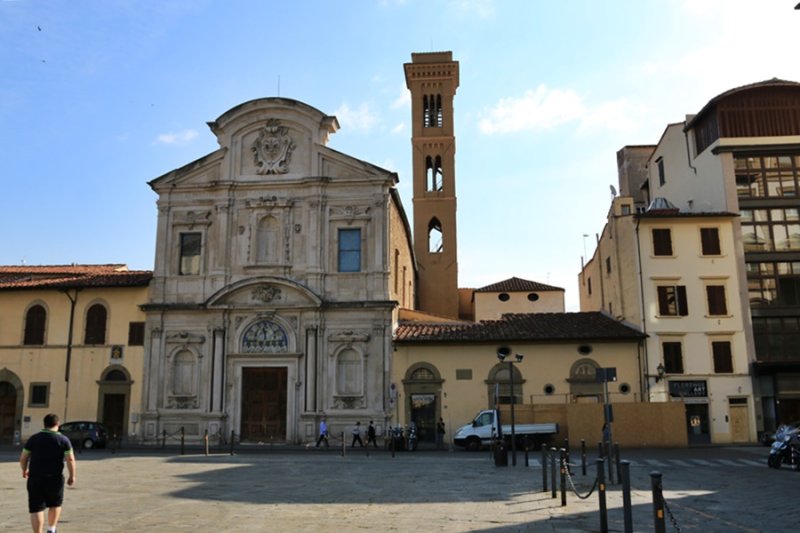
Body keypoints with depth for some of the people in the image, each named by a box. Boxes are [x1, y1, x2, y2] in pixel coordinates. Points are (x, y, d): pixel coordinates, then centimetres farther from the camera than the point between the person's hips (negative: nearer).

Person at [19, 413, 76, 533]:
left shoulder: (33, 439, 3)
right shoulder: (63, 440, -3)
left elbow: (23, 458, 5)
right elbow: (70, 459, -9)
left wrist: (25, 470, 24)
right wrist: (72, 476, 1)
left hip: (35, 478, 1)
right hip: (55, 478, -1)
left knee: (36, 509, 4)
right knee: (55, 504, 21)